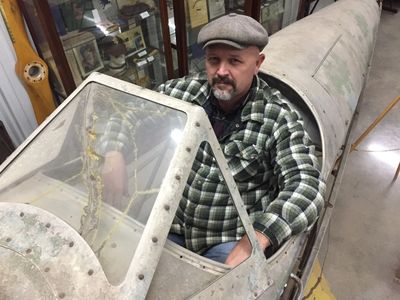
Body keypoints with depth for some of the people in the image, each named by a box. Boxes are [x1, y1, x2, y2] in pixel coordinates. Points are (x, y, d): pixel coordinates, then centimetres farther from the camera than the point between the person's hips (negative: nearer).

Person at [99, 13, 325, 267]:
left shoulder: (278, 117, -12)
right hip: (169, 225, 2)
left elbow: (306, 184, -21)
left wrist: (252, 243, -33)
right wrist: (115, 154, -12)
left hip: (231, 239, -1)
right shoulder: (182, 91, -3)